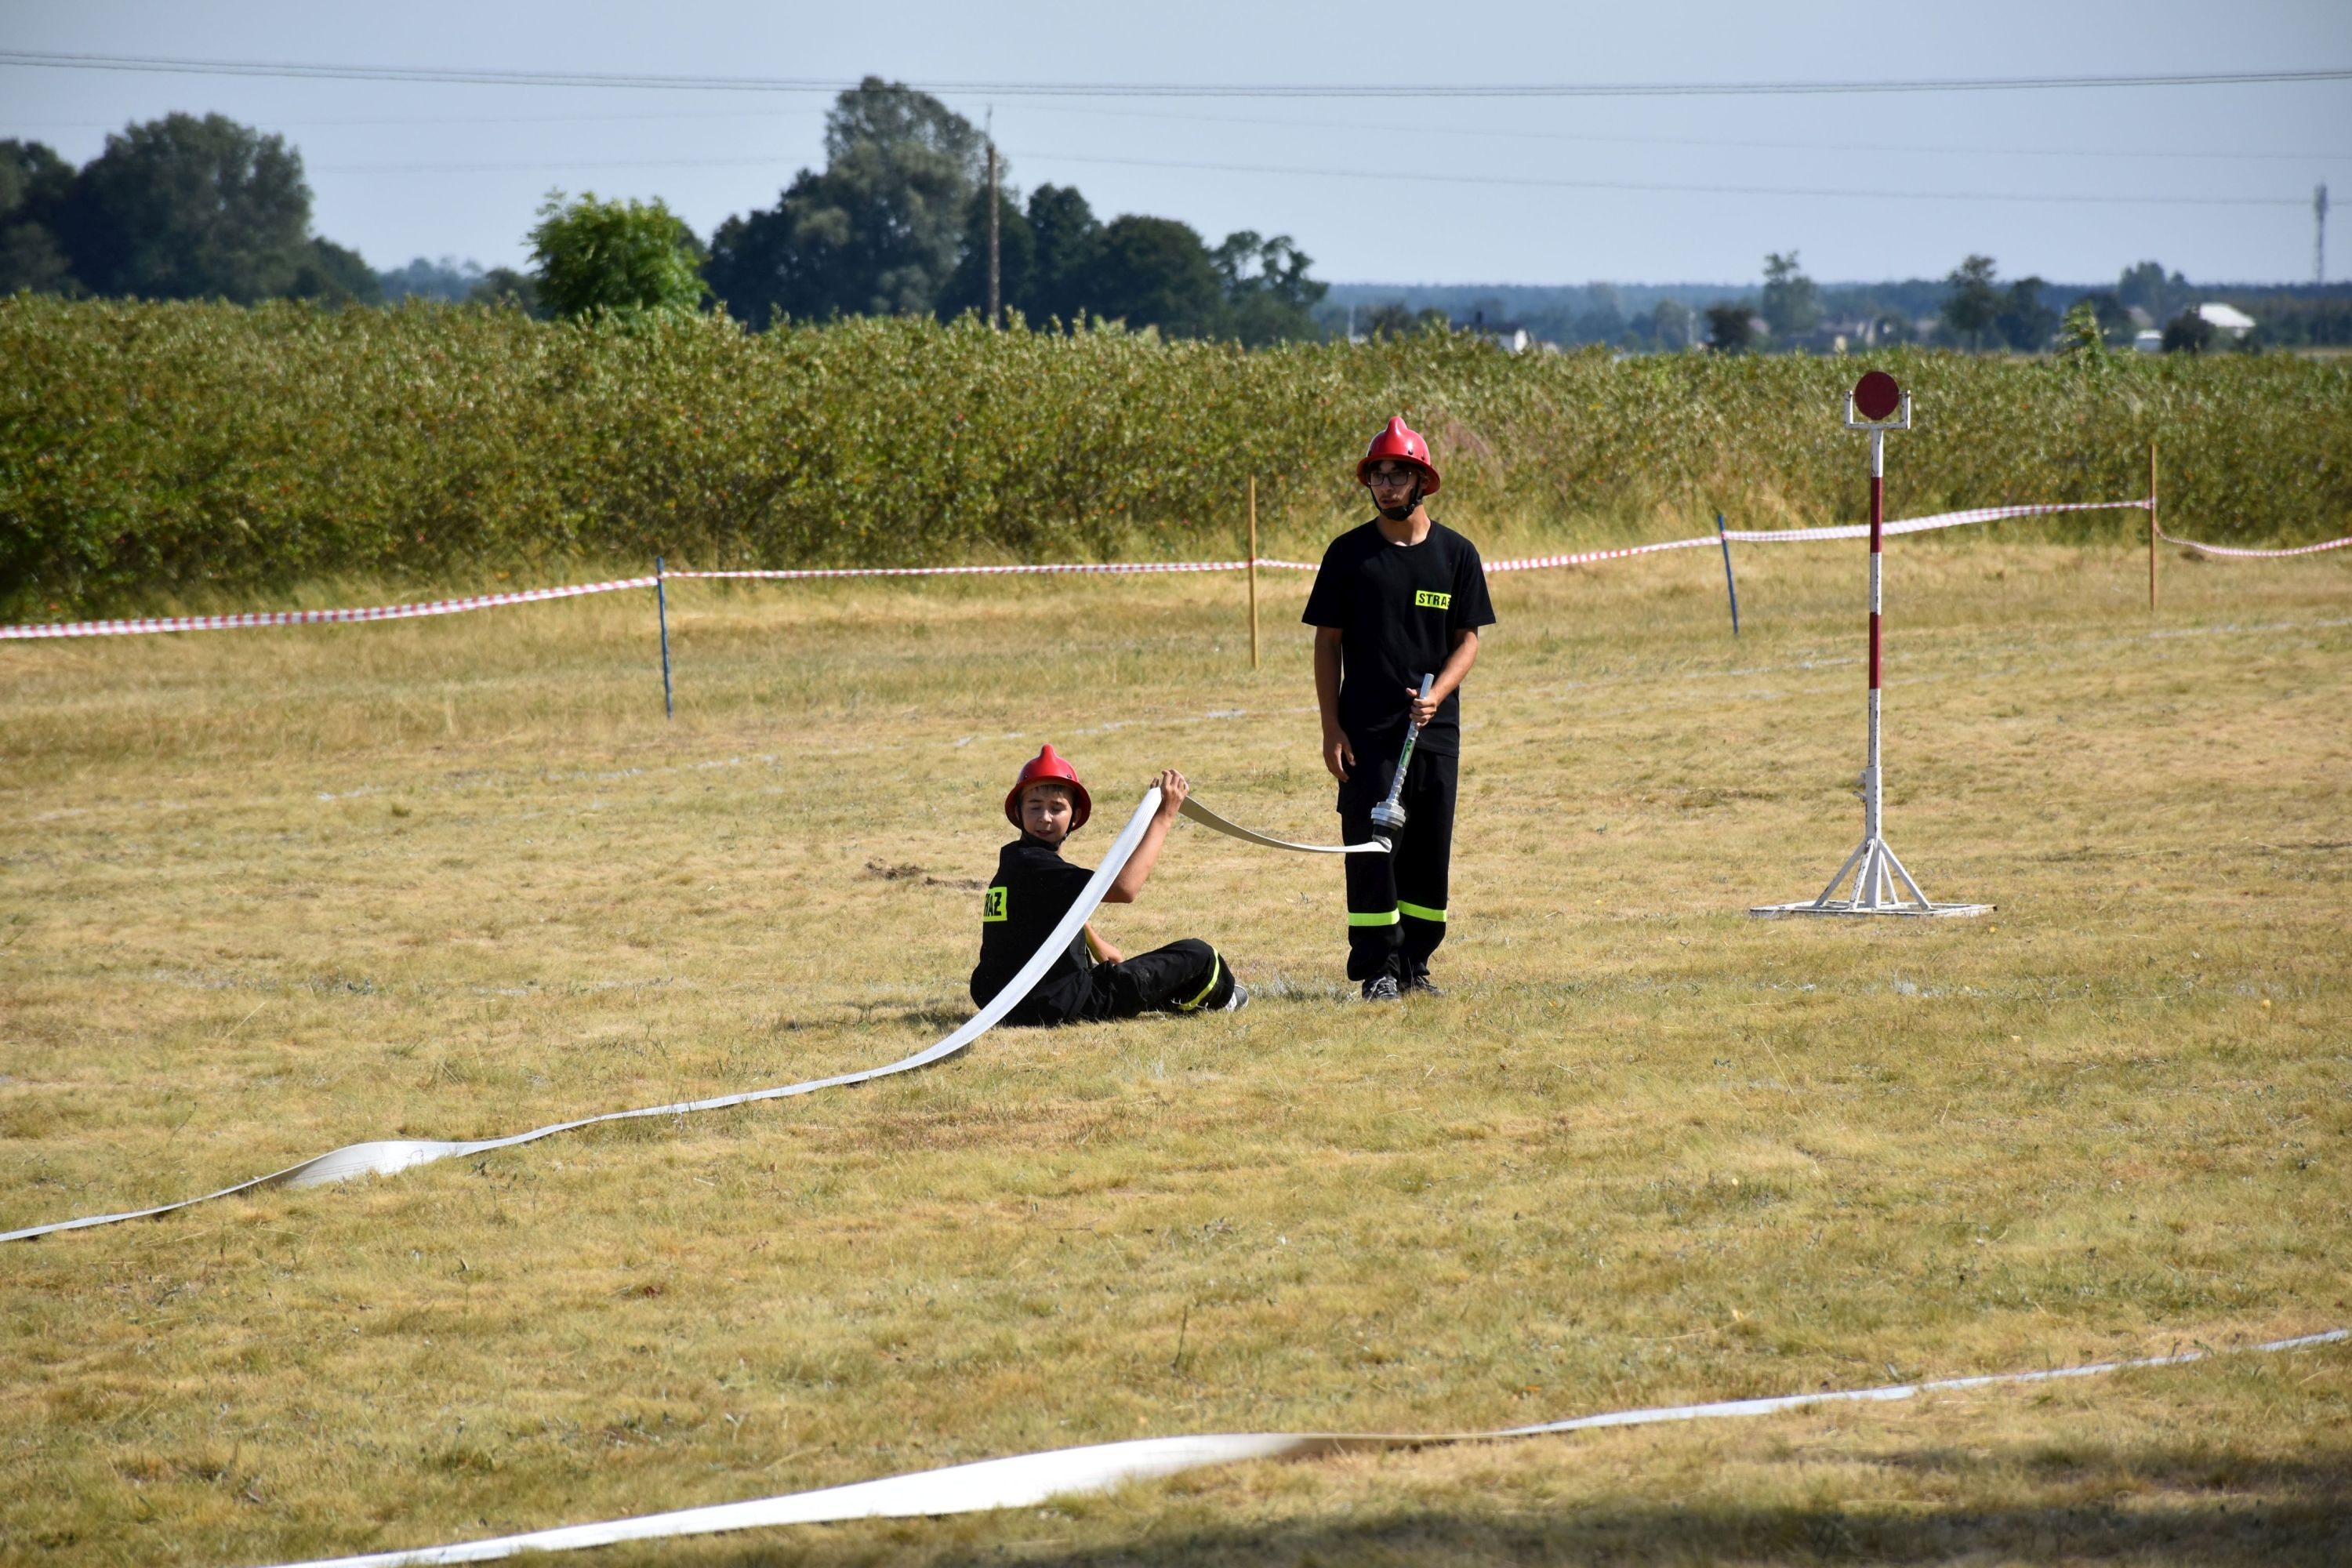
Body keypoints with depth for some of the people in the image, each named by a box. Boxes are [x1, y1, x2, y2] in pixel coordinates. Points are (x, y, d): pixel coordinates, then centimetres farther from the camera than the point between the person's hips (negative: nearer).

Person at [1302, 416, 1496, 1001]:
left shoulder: (1456, 554, 5)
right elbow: (1328, 642, 3)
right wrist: (1331, 727, -4)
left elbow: (1468, 639, 5)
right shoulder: (1350, 553, 2)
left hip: (1435, 728, 2)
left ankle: (1415, 962, 15)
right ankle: (1379, 967, -2)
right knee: (1371, 845, -6)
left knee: (1430, 849, 5)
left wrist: (1436, 694, -14)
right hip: (1366, 729, -2)